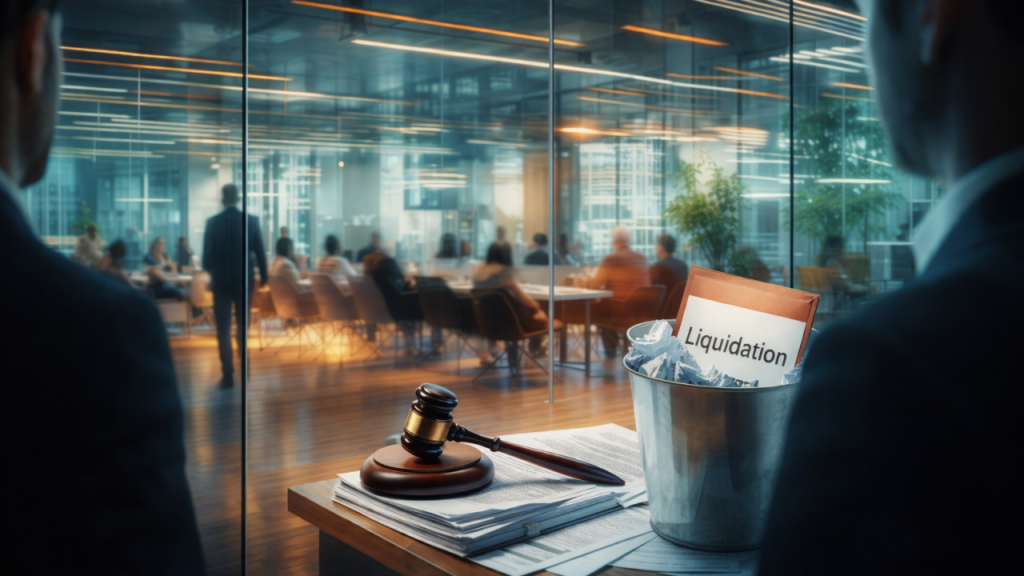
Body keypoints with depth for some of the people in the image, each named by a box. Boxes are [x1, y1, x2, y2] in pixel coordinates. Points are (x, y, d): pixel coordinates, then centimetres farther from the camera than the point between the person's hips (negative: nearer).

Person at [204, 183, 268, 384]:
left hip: (221, 281, -1)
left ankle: (228, 375, 0)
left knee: (223, 329, 3)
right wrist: (263, 276, 13)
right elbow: (260, 252, -2)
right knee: (243, 325, 17)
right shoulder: (252, 220, -5)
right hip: (244, 280, 1)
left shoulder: (212, 222, -7)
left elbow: (207, 257, -5)